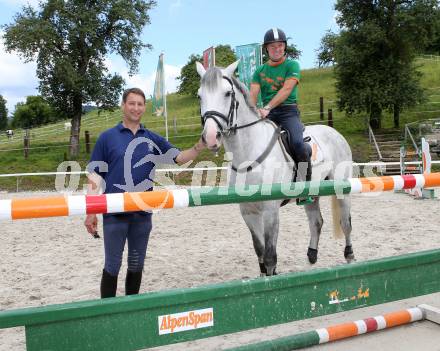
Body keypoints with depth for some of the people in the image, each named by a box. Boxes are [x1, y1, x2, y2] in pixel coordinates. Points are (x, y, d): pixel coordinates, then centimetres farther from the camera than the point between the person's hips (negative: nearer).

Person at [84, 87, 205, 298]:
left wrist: (200, 145, -18)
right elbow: (95, 176, -3)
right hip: (114, 213, -3)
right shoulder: (107, 138, -1)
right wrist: (90, 213, -8)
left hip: (143, 213, 3)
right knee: (112, 266, 4)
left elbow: (180, 158, 1)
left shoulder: (153, 139, 8)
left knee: (136, 265, 14)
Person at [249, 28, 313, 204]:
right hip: (267, 115, 4)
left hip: (288, 112, -4)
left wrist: (267, 107, -26)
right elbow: (253, 93, 2)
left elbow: (286, 90, -12)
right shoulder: (260, 70, 16)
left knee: (298, 144, -29)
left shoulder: (292, 65, 4)